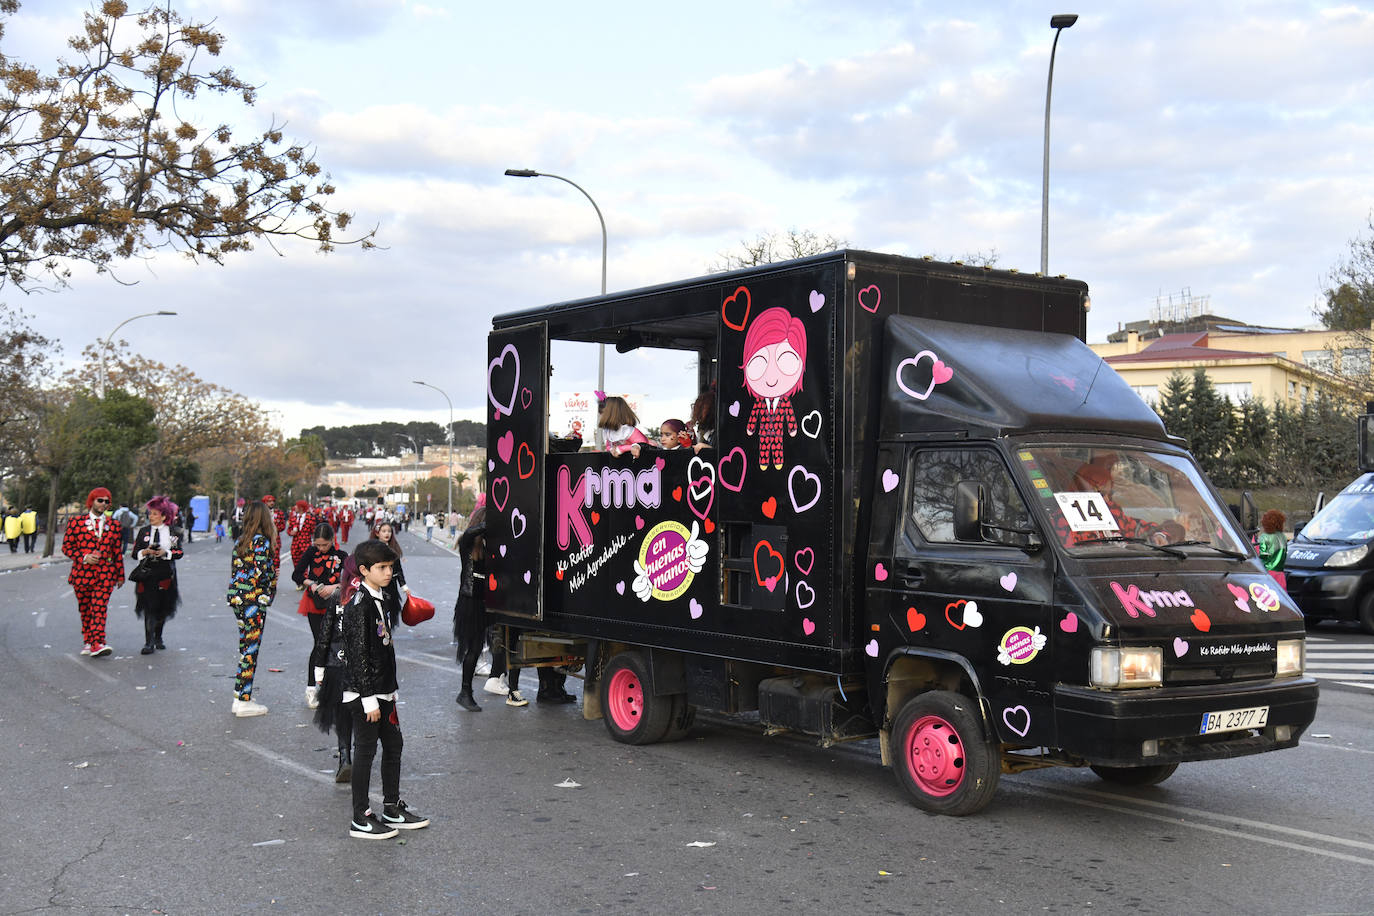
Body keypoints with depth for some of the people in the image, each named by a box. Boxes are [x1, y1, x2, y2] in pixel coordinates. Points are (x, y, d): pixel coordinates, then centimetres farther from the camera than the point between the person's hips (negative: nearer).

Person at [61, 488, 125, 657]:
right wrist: (84, 557, -12)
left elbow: (118, 551, 13)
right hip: (83, 572, 1)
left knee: (100, 608, -13)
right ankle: (88, 642, 24)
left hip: (106, 573, -1)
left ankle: (97, 644, -22)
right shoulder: (76, 522, 4)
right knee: (85, 610, 10)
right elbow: (67, 546, 4)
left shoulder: (114, 525, 9)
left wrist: (120, 575, 12)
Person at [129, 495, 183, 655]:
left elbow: (179, 552, -1)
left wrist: (165, 552, -18)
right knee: (149, 607, -9)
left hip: (166, 576, 1)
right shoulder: (143, 531, 8)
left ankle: (158, 638, 29)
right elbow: (134, 553, 5)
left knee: (163, 608, 9)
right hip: (147, 575, -1)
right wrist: (145, 552, -15)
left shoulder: (173, 532, 5)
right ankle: (149, 643, -9)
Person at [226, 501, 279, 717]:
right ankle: (244, 702, 1)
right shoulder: (262, 541, -13)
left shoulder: (241, 541, 11)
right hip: (254, 599, -8)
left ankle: (240, 697, 17)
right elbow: (260, 573, -18)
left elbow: (236, 568, 10)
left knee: (245, 646, 14)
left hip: (236, 596, 8)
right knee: (251, 648, -2)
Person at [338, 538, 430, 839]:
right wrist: (369, 698, -20)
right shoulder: (359, 604, -17)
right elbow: (359, 654, -20)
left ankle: (392, 809, 27)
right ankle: (361, 819, 8)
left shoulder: (384, 599, 10)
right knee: (366, 750, -1)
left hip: (384, 690, 9)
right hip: (364, 692, -9)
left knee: (394, 745, 15)